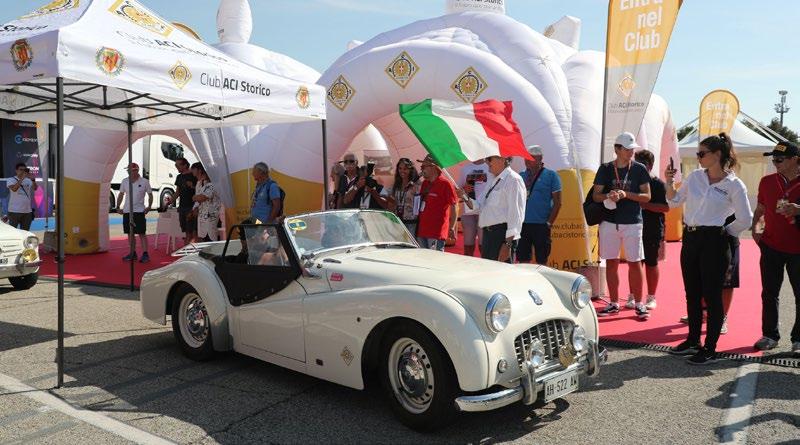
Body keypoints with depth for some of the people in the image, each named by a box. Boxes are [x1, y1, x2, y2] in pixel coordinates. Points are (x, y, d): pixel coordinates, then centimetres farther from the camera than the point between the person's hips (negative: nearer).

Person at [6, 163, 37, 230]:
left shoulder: (28, 180, 8)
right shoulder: (11, 180, -1)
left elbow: (35, 188, -9)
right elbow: (14, 189, -20)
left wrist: (33, 179, -25)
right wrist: (22, 178, -26)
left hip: (27, 210, 4)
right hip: (15, 211, -4)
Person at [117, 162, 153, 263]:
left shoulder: (144, 182, -4)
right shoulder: (124, 181, 6)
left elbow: (150, 194, 5)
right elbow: (121, 194, 16)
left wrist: (149, 206, -5)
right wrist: (118, 207, 11)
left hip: (139, 211, -5)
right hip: (126, 211, 5)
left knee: (142, 233, -6)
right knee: (130, 233, 10)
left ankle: (145, 254, -5)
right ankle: (133, 253, 20)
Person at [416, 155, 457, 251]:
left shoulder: (445, 184, -9)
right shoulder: (424, 184, 15)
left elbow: (453, 207, -10)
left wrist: (452, 227, -14)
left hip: (436, 233, -8)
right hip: (421, 231, 8)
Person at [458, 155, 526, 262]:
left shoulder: (513, 180, -10)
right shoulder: (495, 181, 18)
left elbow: (515, 215, -17)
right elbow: (478, 205, 21)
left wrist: (508, 244, -22)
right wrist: (465, 198, 0)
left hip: (502, 234, -9)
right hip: (488, 234, 9)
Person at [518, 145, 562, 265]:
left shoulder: (550, 175, 0)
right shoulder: (521, 176, 12)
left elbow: (557, 202, -3)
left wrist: (549, 223, -8)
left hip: (541, 225, -4)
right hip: (522, 225, 4)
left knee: (541, 262, 2)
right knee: (522, 260, 7)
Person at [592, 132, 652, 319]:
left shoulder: (639, 169, 2)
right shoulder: (605, 169, 4)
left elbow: (647, 196, -1)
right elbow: (595, 195, 5)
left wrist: (626, 194, -16)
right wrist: (608, 195, -16)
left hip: (633, 223, -1)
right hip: (609, 222, 2)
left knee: (635, 262, -1)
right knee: (611, 262, 6)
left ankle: (638, 303, 10)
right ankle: (614, 303, 17)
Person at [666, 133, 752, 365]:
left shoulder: (734, 185, -8)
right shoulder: (695, 176, 6)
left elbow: (745, 219, -5)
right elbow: (675, 201, 13)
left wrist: (724, 231, 2)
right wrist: (669, 182, -2)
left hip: (714, 243, -6)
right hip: (690, 239, 6)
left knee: (711, 295, 1)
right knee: (692, 293, 13)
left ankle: (710, 349, 10)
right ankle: (693, 341, 27)